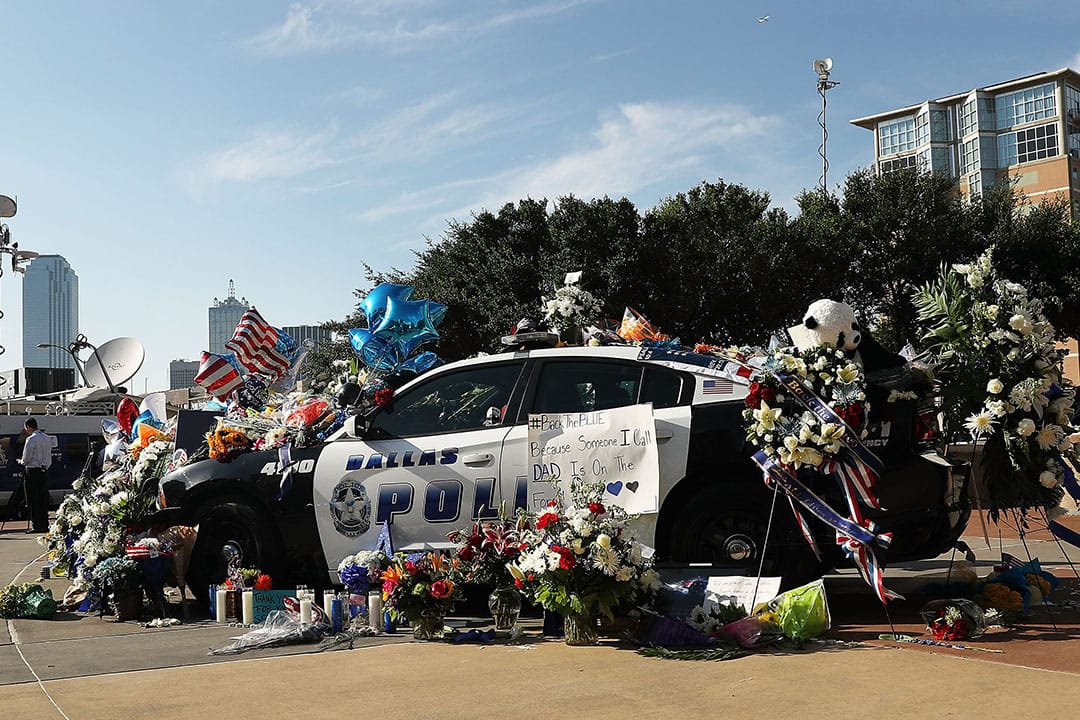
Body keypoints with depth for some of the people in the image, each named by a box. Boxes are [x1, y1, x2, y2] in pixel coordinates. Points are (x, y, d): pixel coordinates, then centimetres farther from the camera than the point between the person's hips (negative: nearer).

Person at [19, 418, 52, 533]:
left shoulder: (31, 439, -14)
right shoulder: (48, 438, 10)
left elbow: (26, 458, -13)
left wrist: (23, 462, 7)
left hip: (32, 472, -7)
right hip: (44, 471, 7)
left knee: (33, 501, -2)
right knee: (43, 499, 10)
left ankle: (37, 526, -2)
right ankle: (45, 525, 12)